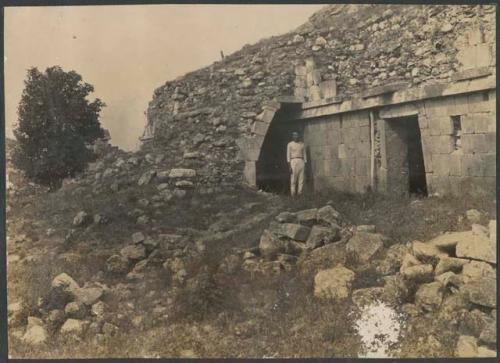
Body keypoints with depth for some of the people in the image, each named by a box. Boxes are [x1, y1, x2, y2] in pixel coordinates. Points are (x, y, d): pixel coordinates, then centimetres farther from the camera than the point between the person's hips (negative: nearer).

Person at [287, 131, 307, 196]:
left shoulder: (302, 144, 13)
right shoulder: (290, 144, 0)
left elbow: (304, 154, 15)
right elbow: (288, 155, -4)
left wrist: (305, 164, 9)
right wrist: (289, 165, -12)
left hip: (301, 162, 4)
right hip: (293, 162, -4)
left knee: (301, 179, 0)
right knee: (293, 179, -6)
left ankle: (299, 194, 4)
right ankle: (293, 195, 0)